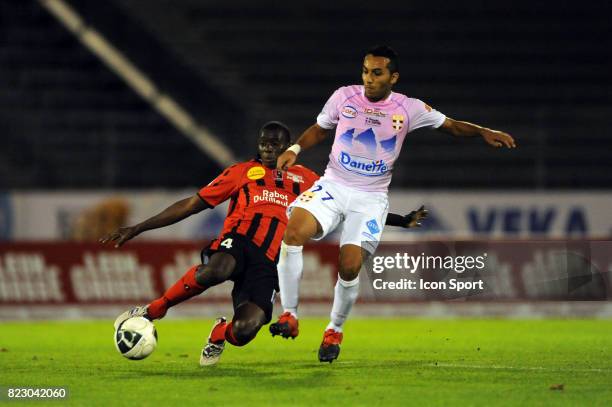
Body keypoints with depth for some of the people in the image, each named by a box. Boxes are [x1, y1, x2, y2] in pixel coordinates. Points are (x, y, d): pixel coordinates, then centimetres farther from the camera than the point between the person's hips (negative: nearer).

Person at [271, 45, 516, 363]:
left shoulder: (408, 109, -3)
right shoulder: (344, 97, 0)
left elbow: (451, 125, 6)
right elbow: (319, 129, 15)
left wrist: (484, 132, -9)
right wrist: (295, 149, -1)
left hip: (370, 198, -1)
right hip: (332, 185, 1)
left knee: (350, 266, -17)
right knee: (293, 231, -26)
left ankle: (335, 331, 11)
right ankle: (289, 316, -15)